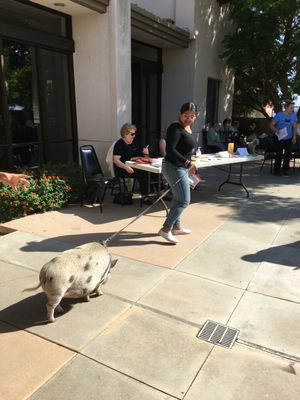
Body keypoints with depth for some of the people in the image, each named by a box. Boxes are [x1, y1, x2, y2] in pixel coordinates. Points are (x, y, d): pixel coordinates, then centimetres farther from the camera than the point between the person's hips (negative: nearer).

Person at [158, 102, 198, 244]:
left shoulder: (188, 128, 13)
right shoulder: (175, 128, -16)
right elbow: (170, 150, -25)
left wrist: (189, 166, 23)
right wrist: (187, 163, -29)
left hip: (181, 168, 10)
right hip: (174, 168, -10)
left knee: (178, 199, 17)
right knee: (184, 201, -8)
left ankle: (176, 227, 30)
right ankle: (165, 229, -1)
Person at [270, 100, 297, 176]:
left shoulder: (293, 115, -1)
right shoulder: (279, 115, -12)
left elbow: (295, 126, 6)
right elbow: (271, 125, -13)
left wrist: (294, 137, -1)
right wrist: (276, 130, -31)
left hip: (289, 138, 4)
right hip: (279, 138, -4)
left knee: (288, 154, 6)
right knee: (279, 154, -3)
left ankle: (285, 170, 22)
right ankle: (277, 171, 9)